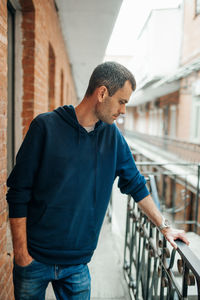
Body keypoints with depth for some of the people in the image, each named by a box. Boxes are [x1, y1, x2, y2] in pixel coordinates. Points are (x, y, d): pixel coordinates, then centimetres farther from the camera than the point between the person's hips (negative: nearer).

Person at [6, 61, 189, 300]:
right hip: (34, 259, -2)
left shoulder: (112, 136, -1)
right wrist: (21, 253, -10)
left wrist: (164, 227, 11)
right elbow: (18, 193, -10)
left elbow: (135, 185, 9)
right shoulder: (46, 126, -13)